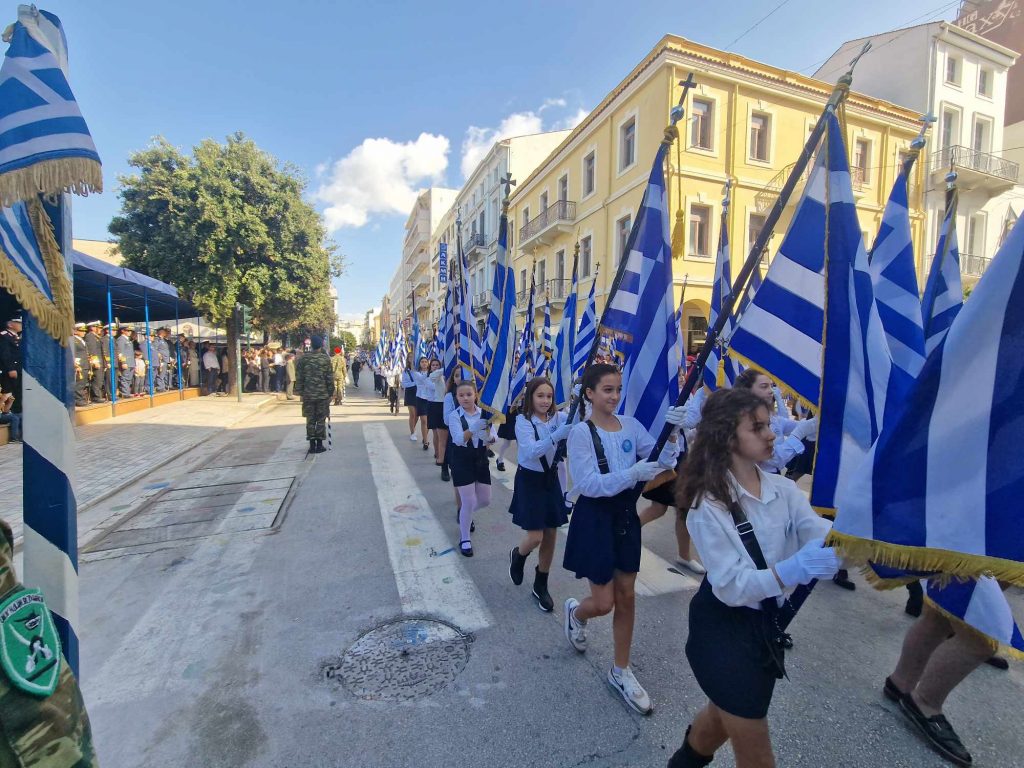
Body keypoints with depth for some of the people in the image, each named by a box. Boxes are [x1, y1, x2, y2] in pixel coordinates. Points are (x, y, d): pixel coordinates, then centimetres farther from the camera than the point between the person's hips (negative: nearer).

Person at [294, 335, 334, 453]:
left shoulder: (303, 359, 0)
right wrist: (330, 392, 3)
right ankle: (319, 445, 7)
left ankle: (312, 445, 10)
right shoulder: (326, 359, -5)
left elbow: (299, 377, 1)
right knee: (321, 420, 5)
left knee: (310, 420, 9)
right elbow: (330, 378, -5)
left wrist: (300, 392, 9)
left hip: (308, 395, 2)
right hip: (323, 394, -1)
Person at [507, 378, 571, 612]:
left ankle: (541, 586, 30)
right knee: (535, 537, -6)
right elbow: (530, 452, -30)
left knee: (551, 535, 10)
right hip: (529, 480, -4)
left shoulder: (558, 417, -3)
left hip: (551, 479, 5)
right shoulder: (523, 421, -16)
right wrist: (556, 436, -42)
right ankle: (517, 556, 31)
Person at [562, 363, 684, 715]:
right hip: (595, 519, -5)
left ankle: (621, 671, 34)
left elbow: (664, 462, -6)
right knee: (604, 602, 4)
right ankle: (575, 612, 41)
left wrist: (671, 432, -24)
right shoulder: (581, 432, -16)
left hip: (626, 516, 5)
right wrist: (633, 473, -31)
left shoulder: (631, 425, -1)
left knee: (626, 597, 14)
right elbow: (588, 484, -22)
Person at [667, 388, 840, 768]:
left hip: (768, 622, 6)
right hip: (723, 626, -6)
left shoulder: (784, 489, -5)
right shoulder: (708, 504, -23)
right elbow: (730, 586, -25)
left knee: (725, 715, 28)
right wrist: (793, 569, -39)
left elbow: (826, 538, -17)